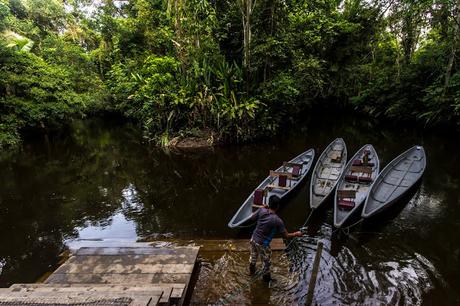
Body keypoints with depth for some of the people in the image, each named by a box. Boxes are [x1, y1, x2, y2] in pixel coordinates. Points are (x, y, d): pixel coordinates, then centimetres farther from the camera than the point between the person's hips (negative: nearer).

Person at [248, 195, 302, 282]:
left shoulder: (261, 211, -16)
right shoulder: (277, 221, -27)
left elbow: (252, 218, 2)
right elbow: (286, 236, -17)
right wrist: (296, 234, 2)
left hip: (253, 239, 6)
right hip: (262, 244, -5)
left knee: (253, 256, 33)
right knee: (266, 261, 23)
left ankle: (252, 270, 58)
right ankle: (266, 277, 47)